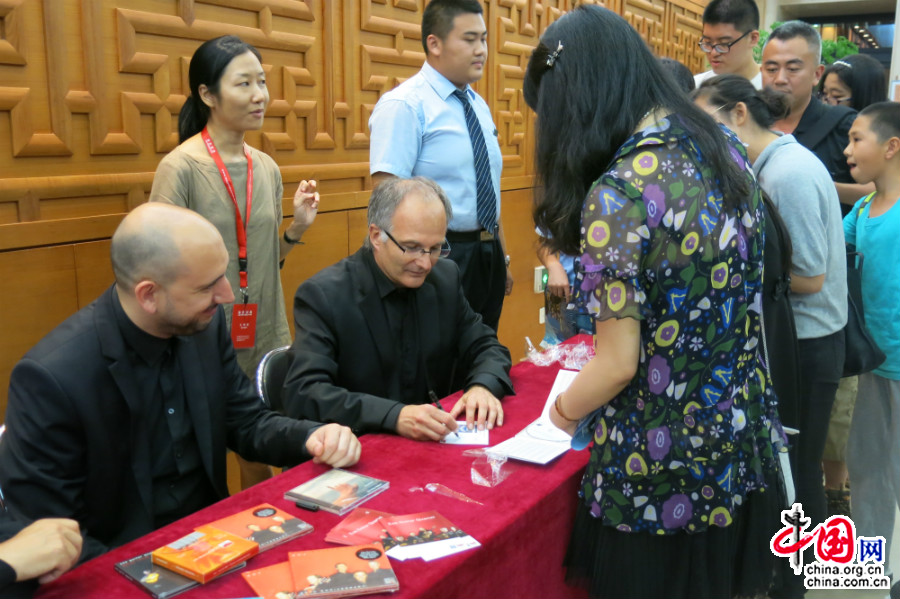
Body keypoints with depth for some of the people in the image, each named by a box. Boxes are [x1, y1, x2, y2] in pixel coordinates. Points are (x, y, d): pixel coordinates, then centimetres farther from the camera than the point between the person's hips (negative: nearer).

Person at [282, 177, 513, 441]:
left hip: (437, 446, 4)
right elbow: (302, 394, -21)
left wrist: (483, 386, -14)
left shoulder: (445, 277, 1)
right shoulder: (322, 295, -13)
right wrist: (395, 416, -33)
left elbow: (486, 347, 9)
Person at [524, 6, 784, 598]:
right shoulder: (726, 147, -2)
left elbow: (618, 365, -22)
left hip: (662, 472, -7)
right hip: (744, 446, 7)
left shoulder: (616, 194, -26)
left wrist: (564, 408, -1)